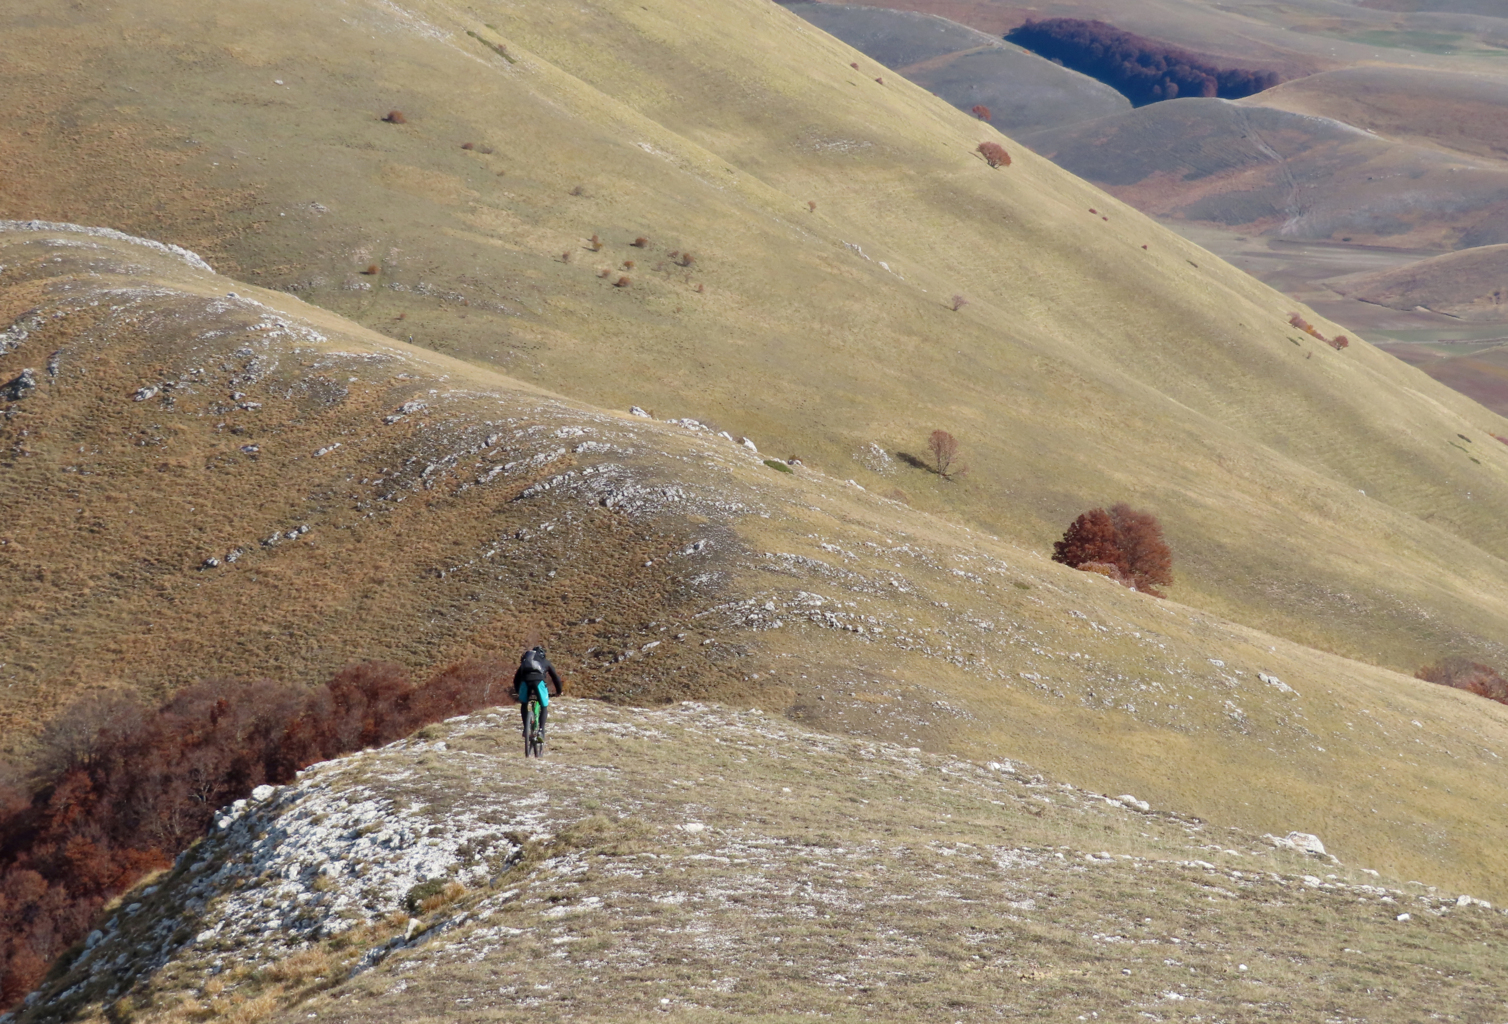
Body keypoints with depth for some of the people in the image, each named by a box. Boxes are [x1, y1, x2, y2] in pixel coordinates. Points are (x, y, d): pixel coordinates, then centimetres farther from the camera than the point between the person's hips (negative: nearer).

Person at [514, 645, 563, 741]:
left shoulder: (525, 660, 36)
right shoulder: (545, 662, 32)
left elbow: (517, 677, 39)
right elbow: (555, 676, 35)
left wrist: (517, 691, 52)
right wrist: (559, 691, 48)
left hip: (525, 681, 1)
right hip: (539, 681, -1)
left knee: (524, 705, 26)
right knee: (544, 707, 15)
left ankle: (526, 728, 13)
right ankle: (541, 730, -3)